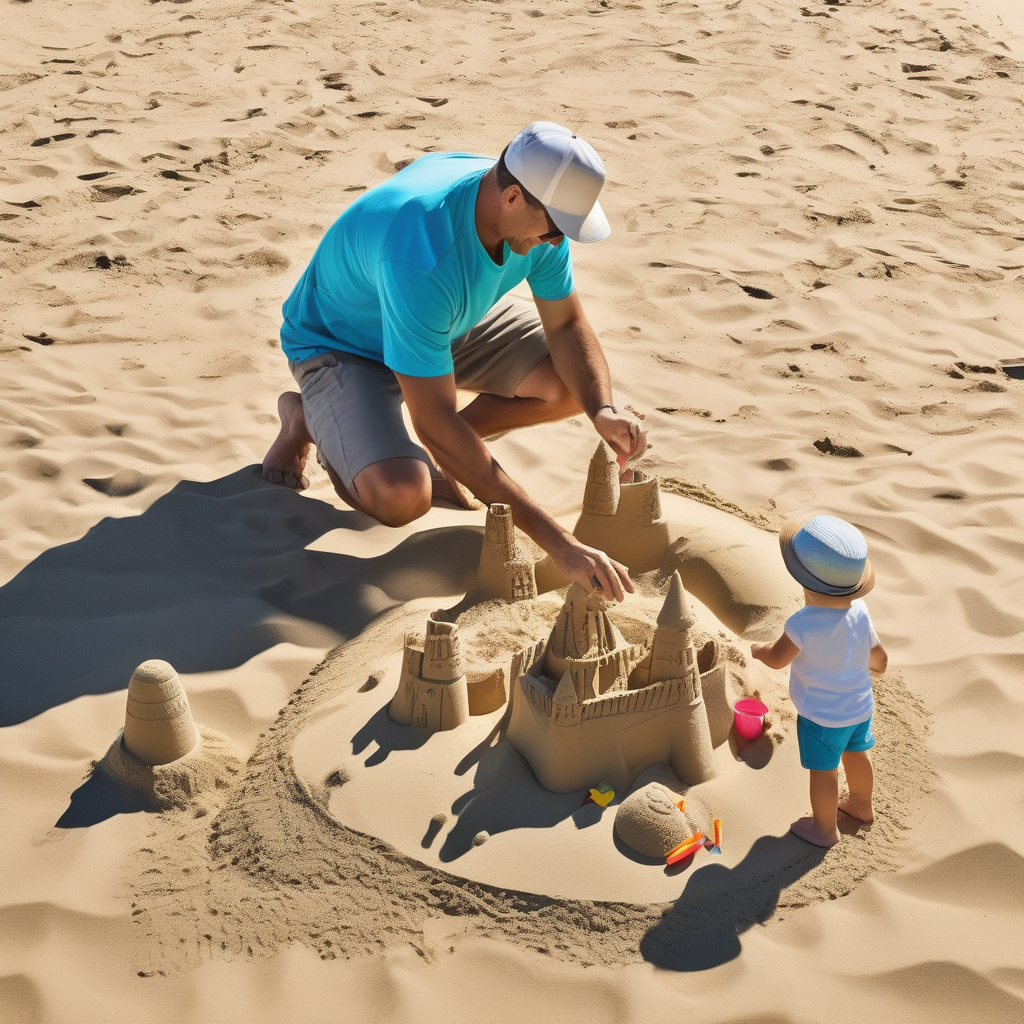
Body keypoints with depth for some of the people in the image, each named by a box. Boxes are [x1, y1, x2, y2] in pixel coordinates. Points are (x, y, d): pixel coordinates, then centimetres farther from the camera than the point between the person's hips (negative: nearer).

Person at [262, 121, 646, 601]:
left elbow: (567, 326, -7)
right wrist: (556, 541, -45)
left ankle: (442, 452, 9)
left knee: (578, 385, -13)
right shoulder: (419, 254, -43)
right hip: (340, 346, -6)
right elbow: (435, 421, -42)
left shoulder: (537, 213, -21)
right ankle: (307, 421, 2)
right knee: (401, 495, -31)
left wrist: (603, 412, -30)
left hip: (454, 323, 7)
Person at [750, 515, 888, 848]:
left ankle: (824, 828, 31)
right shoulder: (860, 613, -14)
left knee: (823, 771, 13)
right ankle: (861, 805, 51)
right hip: (860, 707, 6)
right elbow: (879, 659, -1)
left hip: (821, 716, -6)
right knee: (856, 754, 28)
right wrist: (866, 660, 22)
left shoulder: (802, 625, -33)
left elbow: (777, 659, -17)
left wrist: (758, 650, 5)